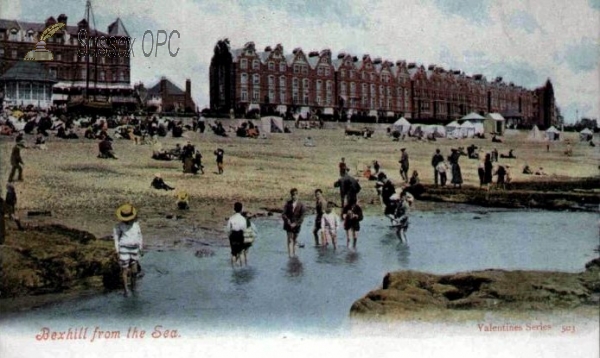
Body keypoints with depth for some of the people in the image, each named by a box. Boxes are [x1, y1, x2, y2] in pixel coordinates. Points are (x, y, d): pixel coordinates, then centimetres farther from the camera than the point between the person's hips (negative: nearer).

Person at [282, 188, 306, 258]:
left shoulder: (301, 205, -7)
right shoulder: (288, 203, -5)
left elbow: (302, 216, -10)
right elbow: (284, 214, -7)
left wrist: (295, 223, -18)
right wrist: (287, 221, -23)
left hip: (296, 225, 1)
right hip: (289, 224, -1)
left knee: (295, 239, 14)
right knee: (290, 239, -8)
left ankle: (294, 252, 29)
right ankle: (290, 253, -12)